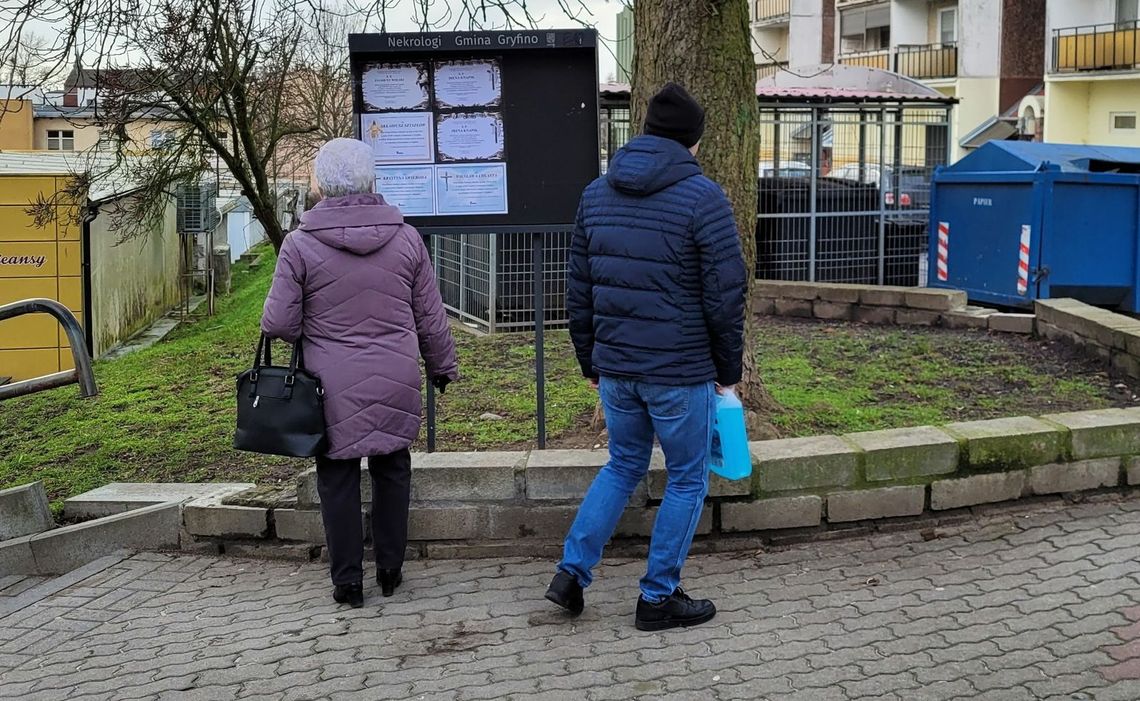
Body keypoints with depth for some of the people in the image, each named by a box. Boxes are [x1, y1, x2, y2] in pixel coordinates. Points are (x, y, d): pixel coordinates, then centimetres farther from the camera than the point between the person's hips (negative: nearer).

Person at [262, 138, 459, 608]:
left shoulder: (301, 243, -10)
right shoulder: (405, 237, -1)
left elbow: (278, 323, -9)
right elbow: (430, 317, 6)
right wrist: (442, 366, 20)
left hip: (333, 387, -2)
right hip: (396, 383, 2)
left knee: (338, 478, 9)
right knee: (392, 469, 17)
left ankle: (347, 580, 14)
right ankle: (390, 570, 23)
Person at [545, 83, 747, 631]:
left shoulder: (597, 194, 6)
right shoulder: (703, 198, -11)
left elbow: (578, 291, 10)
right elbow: (726, 297, -12)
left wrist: (591, 363, 18)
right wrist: (728, 371, 0)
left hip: (616, 369, 5)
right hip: (681, 371, -5)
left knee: (623, 465, 23)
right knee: (687, 480, 11)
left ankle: (572, 571, 17)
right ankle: (659, 598, 17)